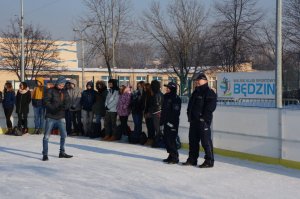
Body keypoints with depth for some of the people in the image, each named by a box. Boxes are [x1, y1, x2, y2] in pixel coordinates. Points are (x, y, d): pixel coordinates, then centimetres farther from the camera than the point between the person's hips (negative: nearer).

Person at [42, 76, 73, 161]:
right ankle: (45, 154, 3)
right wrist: (53, 108, -25)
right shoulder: (50, 91, -5)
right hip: (50, 117, -5)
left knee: (64, 134, 8)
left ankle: (62, 152, 23)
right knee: (46, 136, -3)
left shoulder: (64, 92, 9)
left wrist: (64, 106, -20)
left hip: (60, 117, 5)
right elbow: (46, 102, -13)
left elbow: (67, 101, 3)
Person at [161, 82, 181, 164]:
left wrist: (171, 122, -20)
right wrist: (162, 122, 20)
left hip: (172, 123, -9)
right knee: (166, 139, 11)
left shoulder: (176, 98, -11)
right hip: (166, 122, 9)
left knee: (171, 140, -9)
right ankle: (171, 155, 20)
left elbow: (175, 112, -17)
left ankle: (175, 157, -3)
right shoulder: (166, 97, 16)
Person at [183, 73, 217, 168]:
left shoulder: (209, 92, -8)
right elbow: (191, 105, 25)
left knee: (206, 141, -7)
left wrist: (204, 117, -18)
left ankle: (209, 161, -2)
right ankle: (192, 159, 22)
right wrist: (190, 115, 14)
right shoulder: (196, 92, 20)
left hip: (203, 121, -9)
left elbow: (211, 106, -16)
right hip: (194, 120, 9)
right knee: (193, 140, 13)